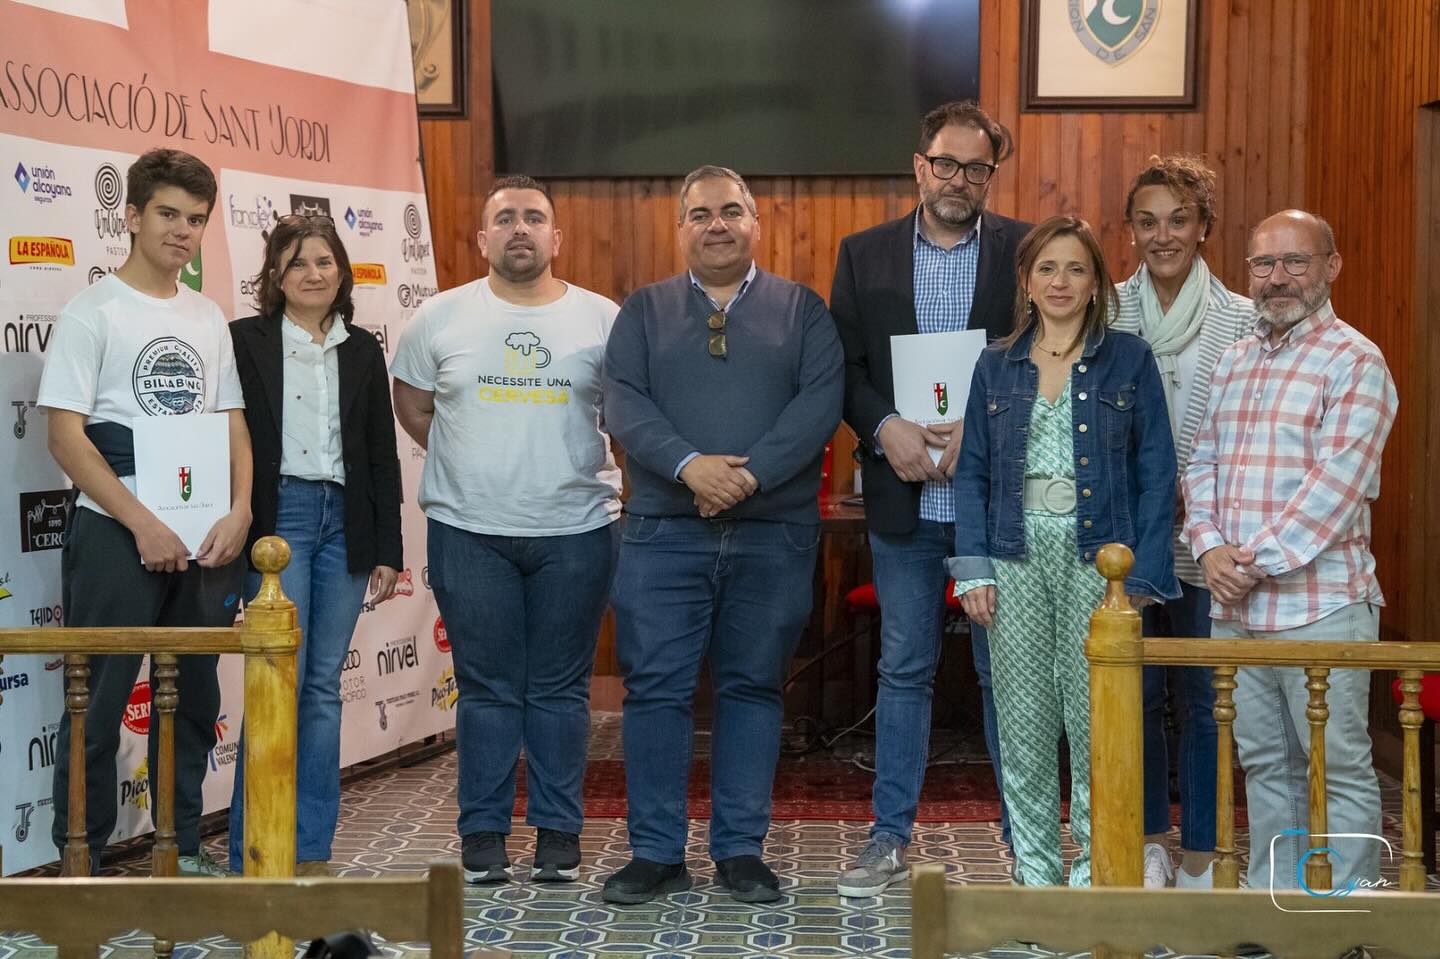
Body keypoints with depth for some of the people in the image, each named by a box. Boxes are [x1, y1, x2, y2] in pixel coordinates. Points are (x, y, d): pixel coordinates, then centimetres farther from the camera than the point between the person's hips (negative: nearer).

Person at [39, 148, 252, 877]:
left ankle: (183, 846, 24)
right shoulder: (94, 311, -4)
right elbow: (66, 437, -10)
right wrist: (143, 525, -15)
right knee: (99, 702, -1)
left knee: (194, 699, 12)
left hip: (206, 537, 5)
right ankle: (82, 858, 10)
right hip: (117, 536, -5)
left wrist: (239, 511, -4)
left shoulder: (208, 318, 12)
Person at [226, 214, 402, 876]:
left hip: (345, 522, 4)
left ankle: (311, 851, 13)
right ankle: (251, 855, -1)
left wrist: (388, 549, 8)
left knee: (324, 685, 6)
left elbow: (382, 454, 12)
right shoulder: (245, 342, 1)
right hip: (279, 517, -4)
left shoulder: (362, 350, 12)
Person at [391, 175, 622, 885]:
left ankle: (559, 834, 15)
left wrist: (593, 472, 2)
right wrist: (473, 467, 9)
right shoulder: (441, 318, 4)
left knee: (561, 688, 6)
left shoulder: (602, 319, 2)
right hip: (469, 532, 0)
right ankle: (483, 834, 15)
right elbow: (411, 405, 15)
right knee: (487, 688, 5)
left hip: (575, 530, 0)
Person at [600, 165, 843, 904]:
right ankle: (656, 854, 8)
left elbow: (821, 400, -4)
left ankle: (741, 850, 14)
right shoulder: (643, 311, 12)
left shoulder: (803, 310, 9)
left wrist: (751, 472, -17)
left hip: (773, 532, 0)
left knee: (753, 687, 5)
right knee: (655, 688, -1)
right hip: (664, 530, 0)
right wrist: (689, 465, -17)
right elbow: (623, 402, -1)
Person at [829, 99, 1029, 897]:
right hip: (902, 497, 2)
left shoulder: (1026, 251, 1)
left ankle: (1026, 839, 17)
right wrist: (886, 429, -13)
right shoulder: (864, 254, 8)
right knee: (903, 670, 10)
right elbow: (842, 367, 4)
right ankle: (889, 838, 19)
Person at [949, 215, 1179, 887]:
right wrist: (973, 568, -1)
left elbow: (1155, 473, 1)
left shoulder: (1129, 360, 4)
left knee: (1096, 722, -2)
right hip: (1016, 559, 2)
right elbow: (972, 472, 10)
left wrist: (1139, 574, -7)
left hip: (1097, 557, -2)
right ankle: (1035, 875, 15)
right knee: (1022, 726, 4)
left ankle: (1098, 873, 11)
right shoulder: (997, 366, 11)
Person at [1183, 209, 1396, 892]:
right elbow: (1202, 462, 13)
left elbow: (1337, 484, -16)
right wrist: (1210, 546, -4)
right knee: (1263, 762, 15)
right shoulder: (1235, 360, 15)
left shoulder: (1353, 361, -7)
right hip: (1234, 606, 7)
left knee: (1339, 769, 1)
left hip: (1319, 603, -7)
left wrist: (1259, 560, -16)